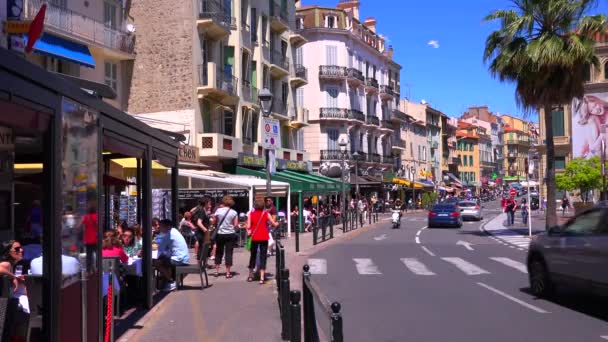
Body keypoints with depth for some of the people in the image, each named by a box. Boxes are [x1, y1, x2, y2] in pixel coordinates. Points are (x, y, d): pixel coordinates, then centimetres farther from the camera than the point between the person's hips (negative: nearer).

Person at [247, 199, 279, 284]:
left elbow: (248, 226, -6)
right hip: (264, 238, -1)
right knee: (263, 256, 2)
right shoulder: (266, 214, -1)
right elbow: (274, 224, -3)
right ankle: (261, 278, -4)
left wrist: (248, 232, 11)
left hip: (254, 238, 1)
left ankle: (250, 276, 25)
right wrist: (277, 223, 18)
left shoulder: (251, 214, 1)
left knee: (253, 255, 16)